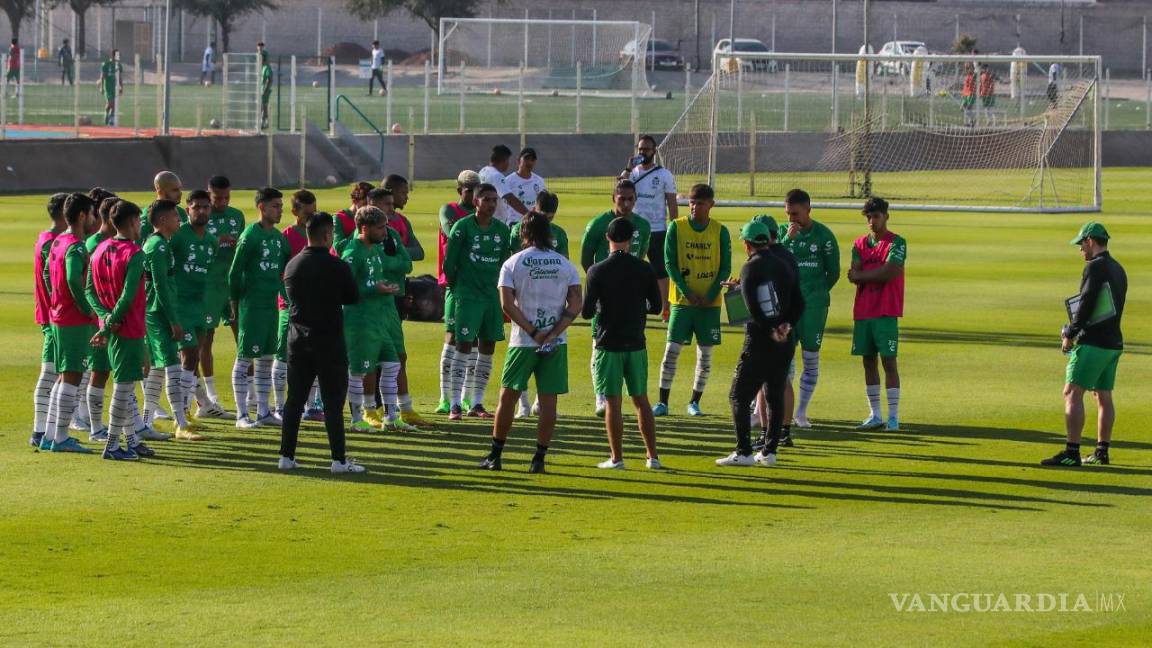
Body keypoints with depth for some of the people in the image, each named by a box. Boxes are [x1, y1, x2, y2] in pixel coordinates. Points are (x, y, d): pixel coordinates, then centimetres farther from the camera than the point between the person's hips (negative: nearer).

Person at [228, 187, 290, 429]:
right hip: (252, 306, -8)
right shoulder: (250, 236, -12)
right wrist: (236, 303, -6)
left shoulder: (279, 237, 11)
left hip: (271, 305, 8)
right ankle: (242, 415, -1)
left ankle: (263, 412, 19)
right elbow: (235, 272, -10)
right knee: (245, 358, -4)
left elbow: (285, 270, 18)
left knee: (266, 358, 12)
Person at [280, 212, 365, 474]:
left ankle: (286, 455, 10)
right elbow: (353, 297, -1)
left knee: (294, 399, 10)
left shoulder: (292, 266, 3)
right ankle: (339, 459, -1)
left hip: (297, 340, 5)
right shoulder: (336, 267, -12)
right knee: (333, 402, -1)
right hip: (329, 341, -5)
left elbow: (290, 296, 11)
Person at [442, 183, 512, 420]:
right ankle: (455, 405, -8)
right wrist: (457, 289, 2)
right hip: (467, 295, -5)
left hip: (493, 295, 5)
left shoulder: (502, 230, 8)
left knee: (487, 348, 6)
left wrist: (499, 289, 11)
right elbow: (449, 262, -4)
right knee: (464, 346, -9)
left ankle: (476, 403, 14)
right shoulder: (463, 227, -7)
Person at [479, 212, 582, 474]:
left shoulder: (512, 264, -2)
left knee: (508, 397, 8)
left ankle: (495, 455, 11)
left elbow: (507, 304, -11)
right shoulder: (566, 265, 5)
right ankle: (539, 459, 1)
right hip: (557, 343, 1)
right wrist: (552, 334, -9)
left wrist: (534, 333, -9)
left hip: (523, 343, -1)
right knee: (548, 400, 4)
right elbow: (576, 304, -4)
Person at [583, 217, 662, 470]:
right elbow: (656, 307, 4)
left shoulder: (597, 271, -10)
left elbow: (586, 312, -10)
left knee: (612, 402, 1)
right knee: (641, 400, 12)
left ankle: (617, 458, 1)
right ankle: (652, 456, 13)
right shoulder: (644, 269, -2)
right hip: (636, 344, 3)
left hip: (608, 345, -3)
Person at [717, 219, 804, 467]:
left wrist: (771, 332, -13)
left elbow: (753, 308, -17)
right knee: (775, 397, 13)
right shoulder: (785, 263, 10)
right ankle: (769, 451, 12)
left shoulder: (751, 268, -8)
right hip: (786, 342, 6)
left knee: (740, 396, -1)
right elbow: (799, 303, 6)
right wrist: (786, 325, -5)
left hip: (759, 341, -6)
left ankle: (743, 452, -8)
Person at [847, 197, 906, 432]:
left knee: (888, 361, -7)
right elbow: (854, 275, 2)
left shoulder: (896, 243, -4)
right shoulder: (860, 244, 13)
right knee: (868, 361, 7)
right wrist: (877, 274, -14)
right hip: (862, 311, 6)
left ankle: (894, 417, -7)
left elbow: (889, 272, -16)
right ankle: (875, 415, 14)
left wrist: (862, 275, -6)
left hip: (886, 313, -6)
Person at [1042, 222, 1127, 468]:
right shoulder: (1118, 269, 16)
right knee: (1104, 396, 14)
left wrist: (1070, 334, -7)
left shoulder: (1095, 266, -11)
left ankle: (1072, 452, -17)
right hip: (1114, 342, 9)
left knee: (1072, 393, -10)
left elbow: (1086, 303, -17)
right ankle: (1102, 452, 16)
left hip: (1093, 343, -9)